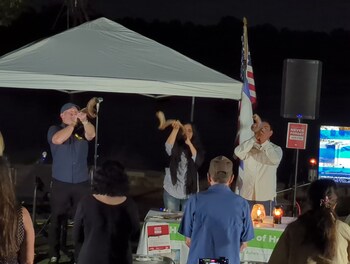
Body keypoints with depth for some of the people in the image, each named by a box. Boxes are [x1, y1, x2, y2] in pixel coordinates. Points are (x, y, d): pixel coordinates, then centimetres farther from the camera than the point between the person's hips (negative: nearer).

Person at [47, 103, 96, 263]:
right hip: (60, 184, -2)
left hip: (82, 184, 2)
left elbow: (91, 134, -14)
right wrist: (73, 123, -17)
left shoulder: (82, 130, 8)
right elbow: (58, 140, -20)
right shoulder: (54, 130, 2)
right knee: (57, 219, 2)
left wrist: (84, 121, -32)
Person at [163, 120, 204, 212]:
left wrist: (189, 143, -27)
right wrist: (175, 129, -36)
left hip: (189, 191, 1)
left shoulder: (196, 148, 4)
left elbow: (198, 161, -17)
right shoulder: (176, 146, 0)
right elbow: (168, 147, -24)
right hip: (172, 191, 0)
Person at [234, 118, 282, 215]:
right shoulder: (249, 147, 6)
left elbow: (275, 159, -19)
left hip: (266, 197, -1)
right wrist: (254, 139, -16)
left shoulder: (276, 149, 3)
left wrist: (264, 142, -16)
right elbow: (238, 152, -15)